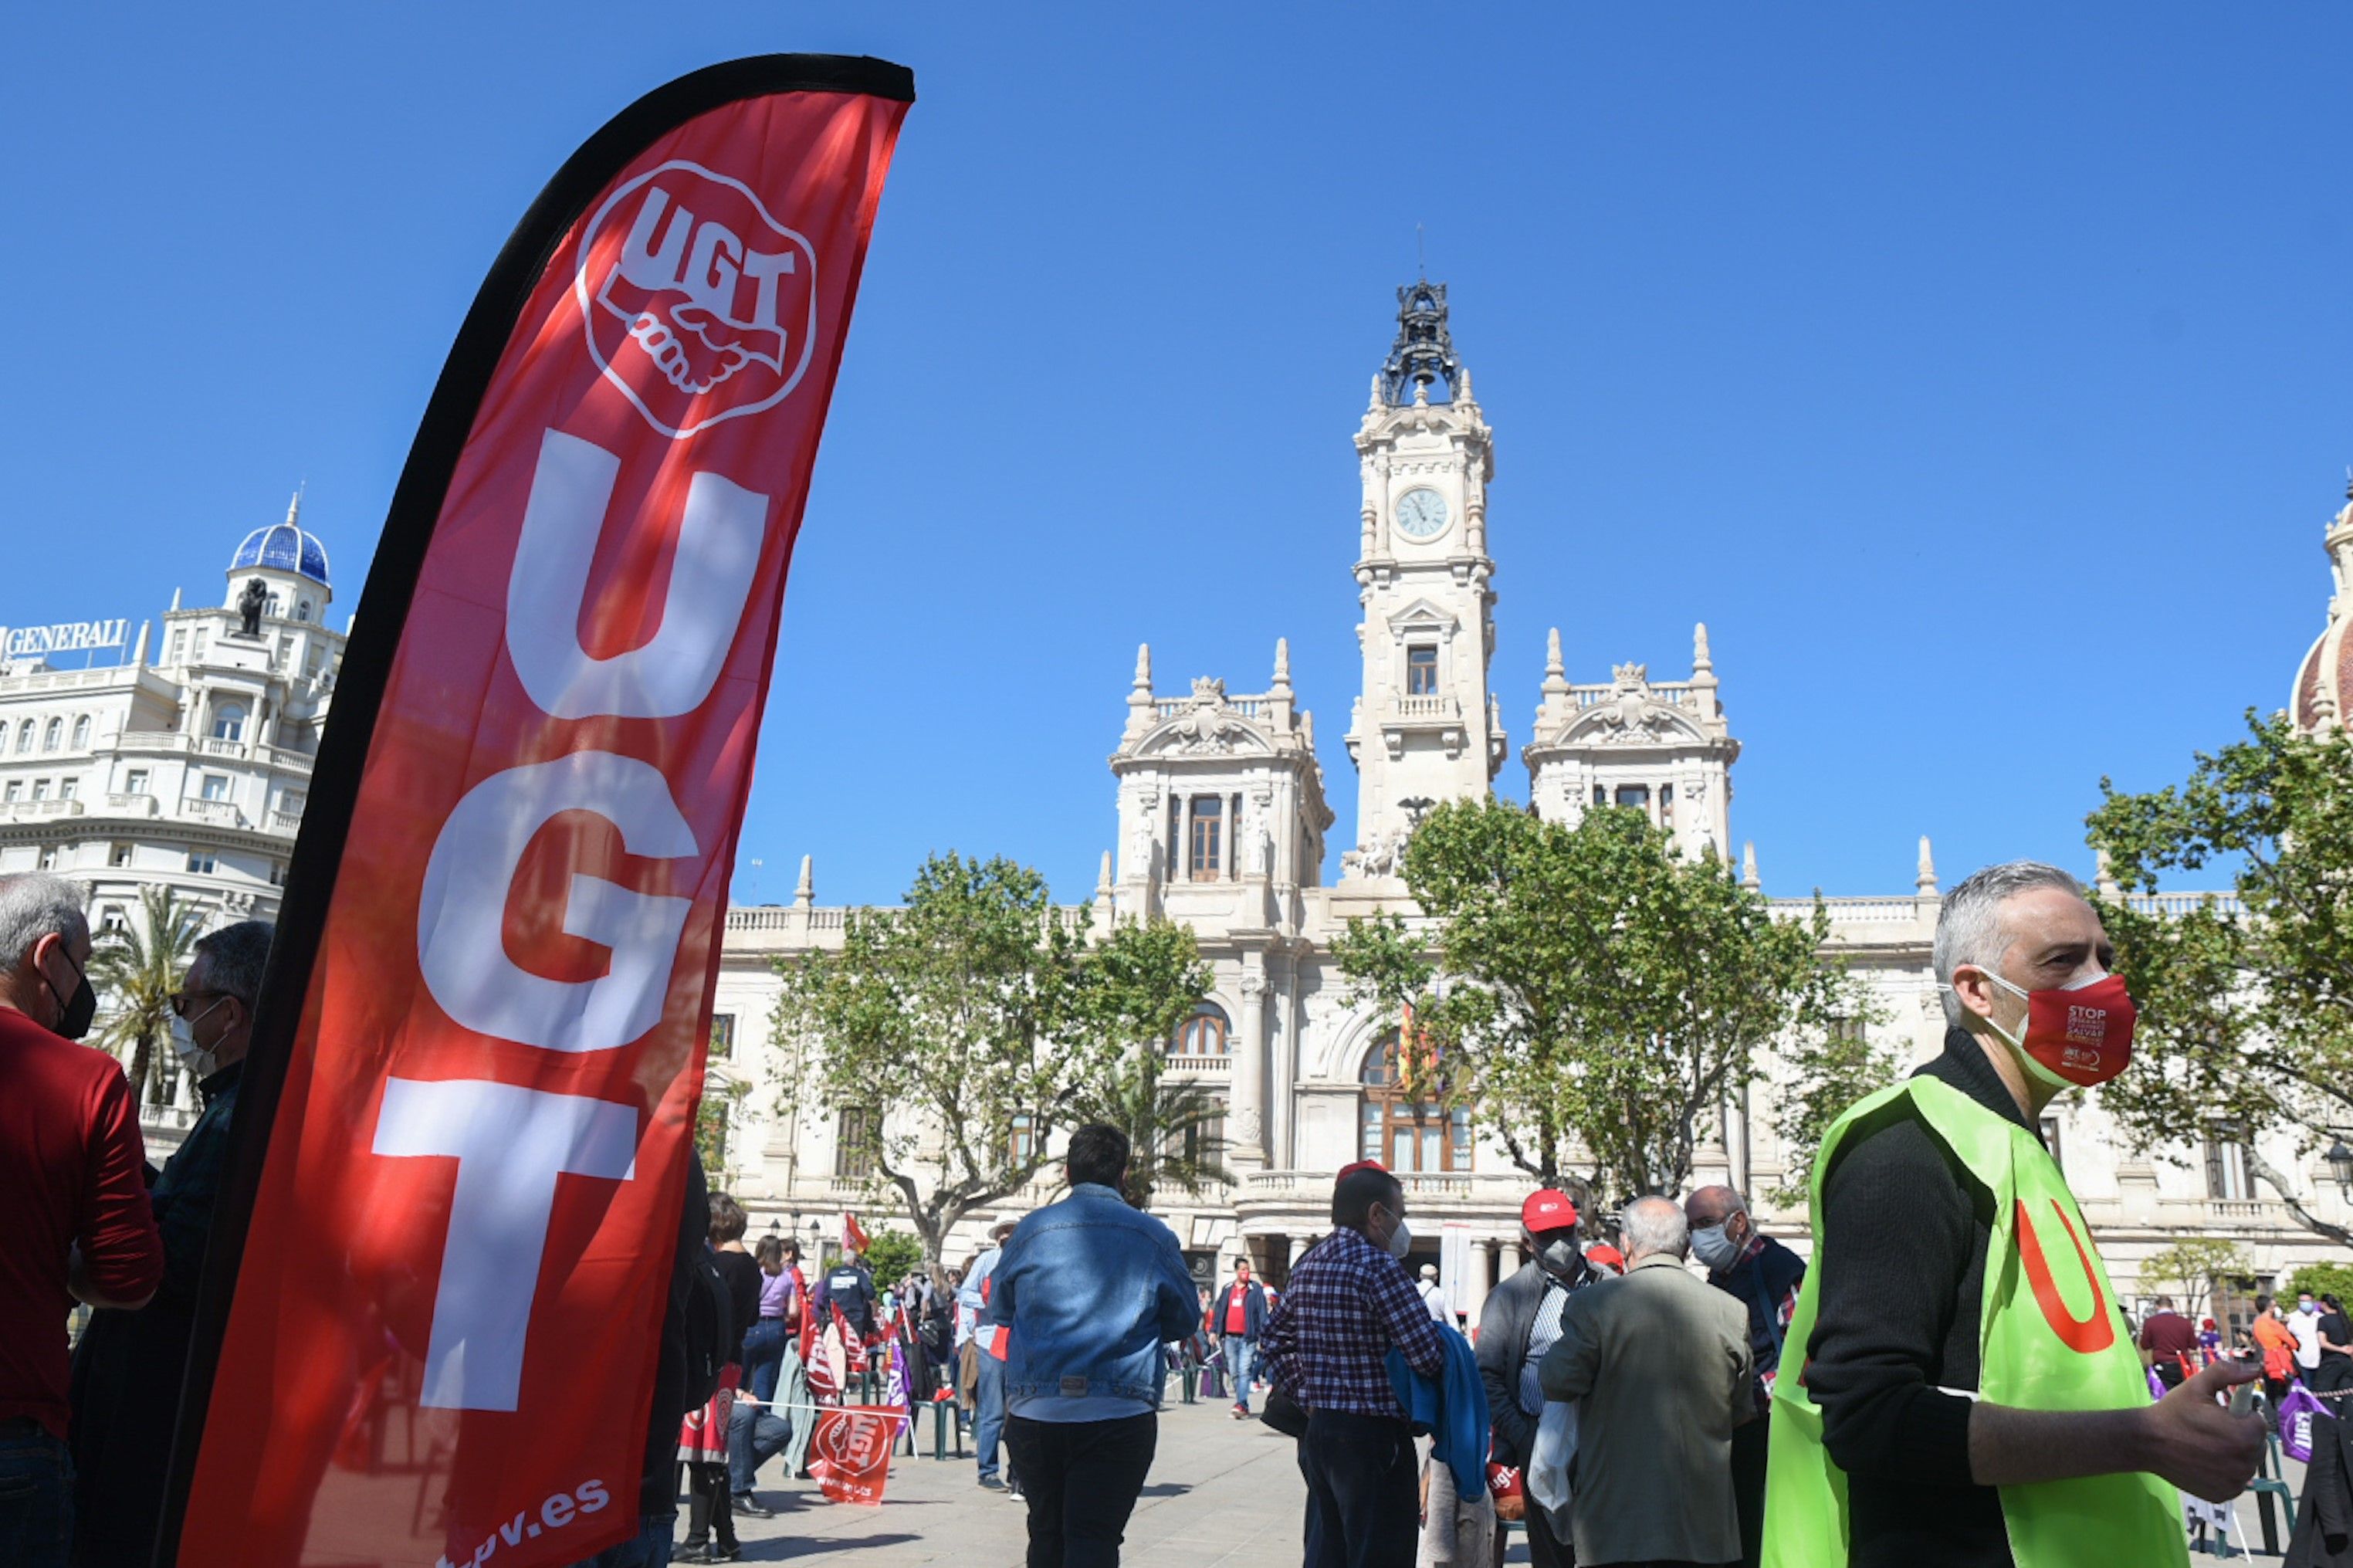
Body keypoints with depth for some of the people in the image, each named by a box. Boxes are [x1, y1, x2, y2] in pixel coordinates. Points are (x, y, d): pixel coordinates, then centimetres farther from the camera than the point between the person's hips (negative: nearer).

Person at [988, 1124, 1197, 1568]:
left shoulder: (1030, 1231, 1)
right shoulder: (1155, 1237, -1)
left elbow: (999, 1311, 15)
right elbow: (1182, 1323, 11)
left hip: (1033, 1412, 2)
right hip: (1119, 1415, -2)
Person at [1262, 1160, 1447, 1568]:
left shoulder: (1307, 1266, 10)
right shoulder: (1378, 1266, -16)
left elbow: (1274, 1338, 19)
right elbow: (1428, 1355, -19)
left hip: (1318, 1429, 8)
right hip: (1372, 1435, -8)